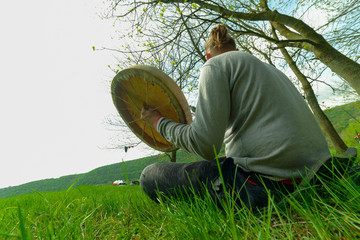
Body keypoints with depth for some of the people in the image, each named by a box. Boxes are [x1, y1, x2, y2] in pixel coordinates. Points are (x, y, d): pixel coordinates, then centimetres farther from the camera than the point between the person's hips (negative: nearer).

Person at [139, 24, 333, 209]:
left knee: (149, 177, -1)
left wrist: (159, 122, 1)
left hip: (266, 182, -9)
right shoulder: (269, 68, 23)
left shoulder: (215, 64, -3)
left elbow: (204, 145, -16)